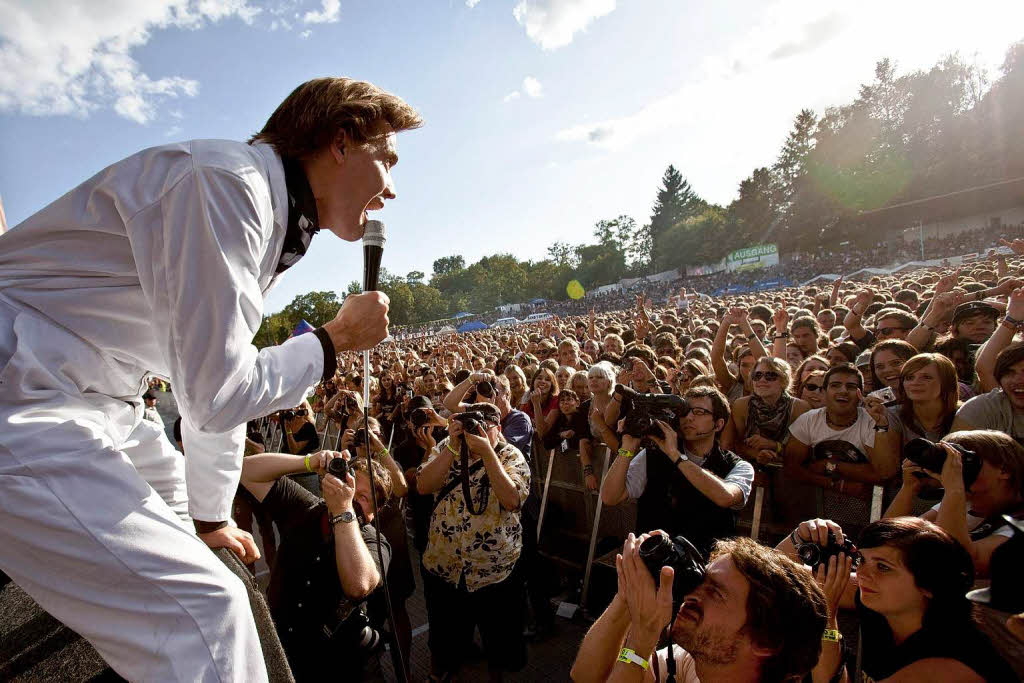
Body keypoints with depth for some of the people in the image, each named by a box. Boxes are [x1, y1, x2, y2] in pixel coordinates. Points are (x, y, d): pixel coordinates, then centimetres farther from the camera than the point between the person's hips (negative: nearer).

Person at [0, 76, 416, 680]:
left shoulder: (273, 221, 9)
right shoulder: (228, 182, -22)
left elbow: (218, 379, 15)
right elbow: (215, 396, -25)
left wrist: (211, 518, 22)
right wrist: (335, 339, -9)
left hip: (87, 399, 10)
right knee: (204, 606, -15)